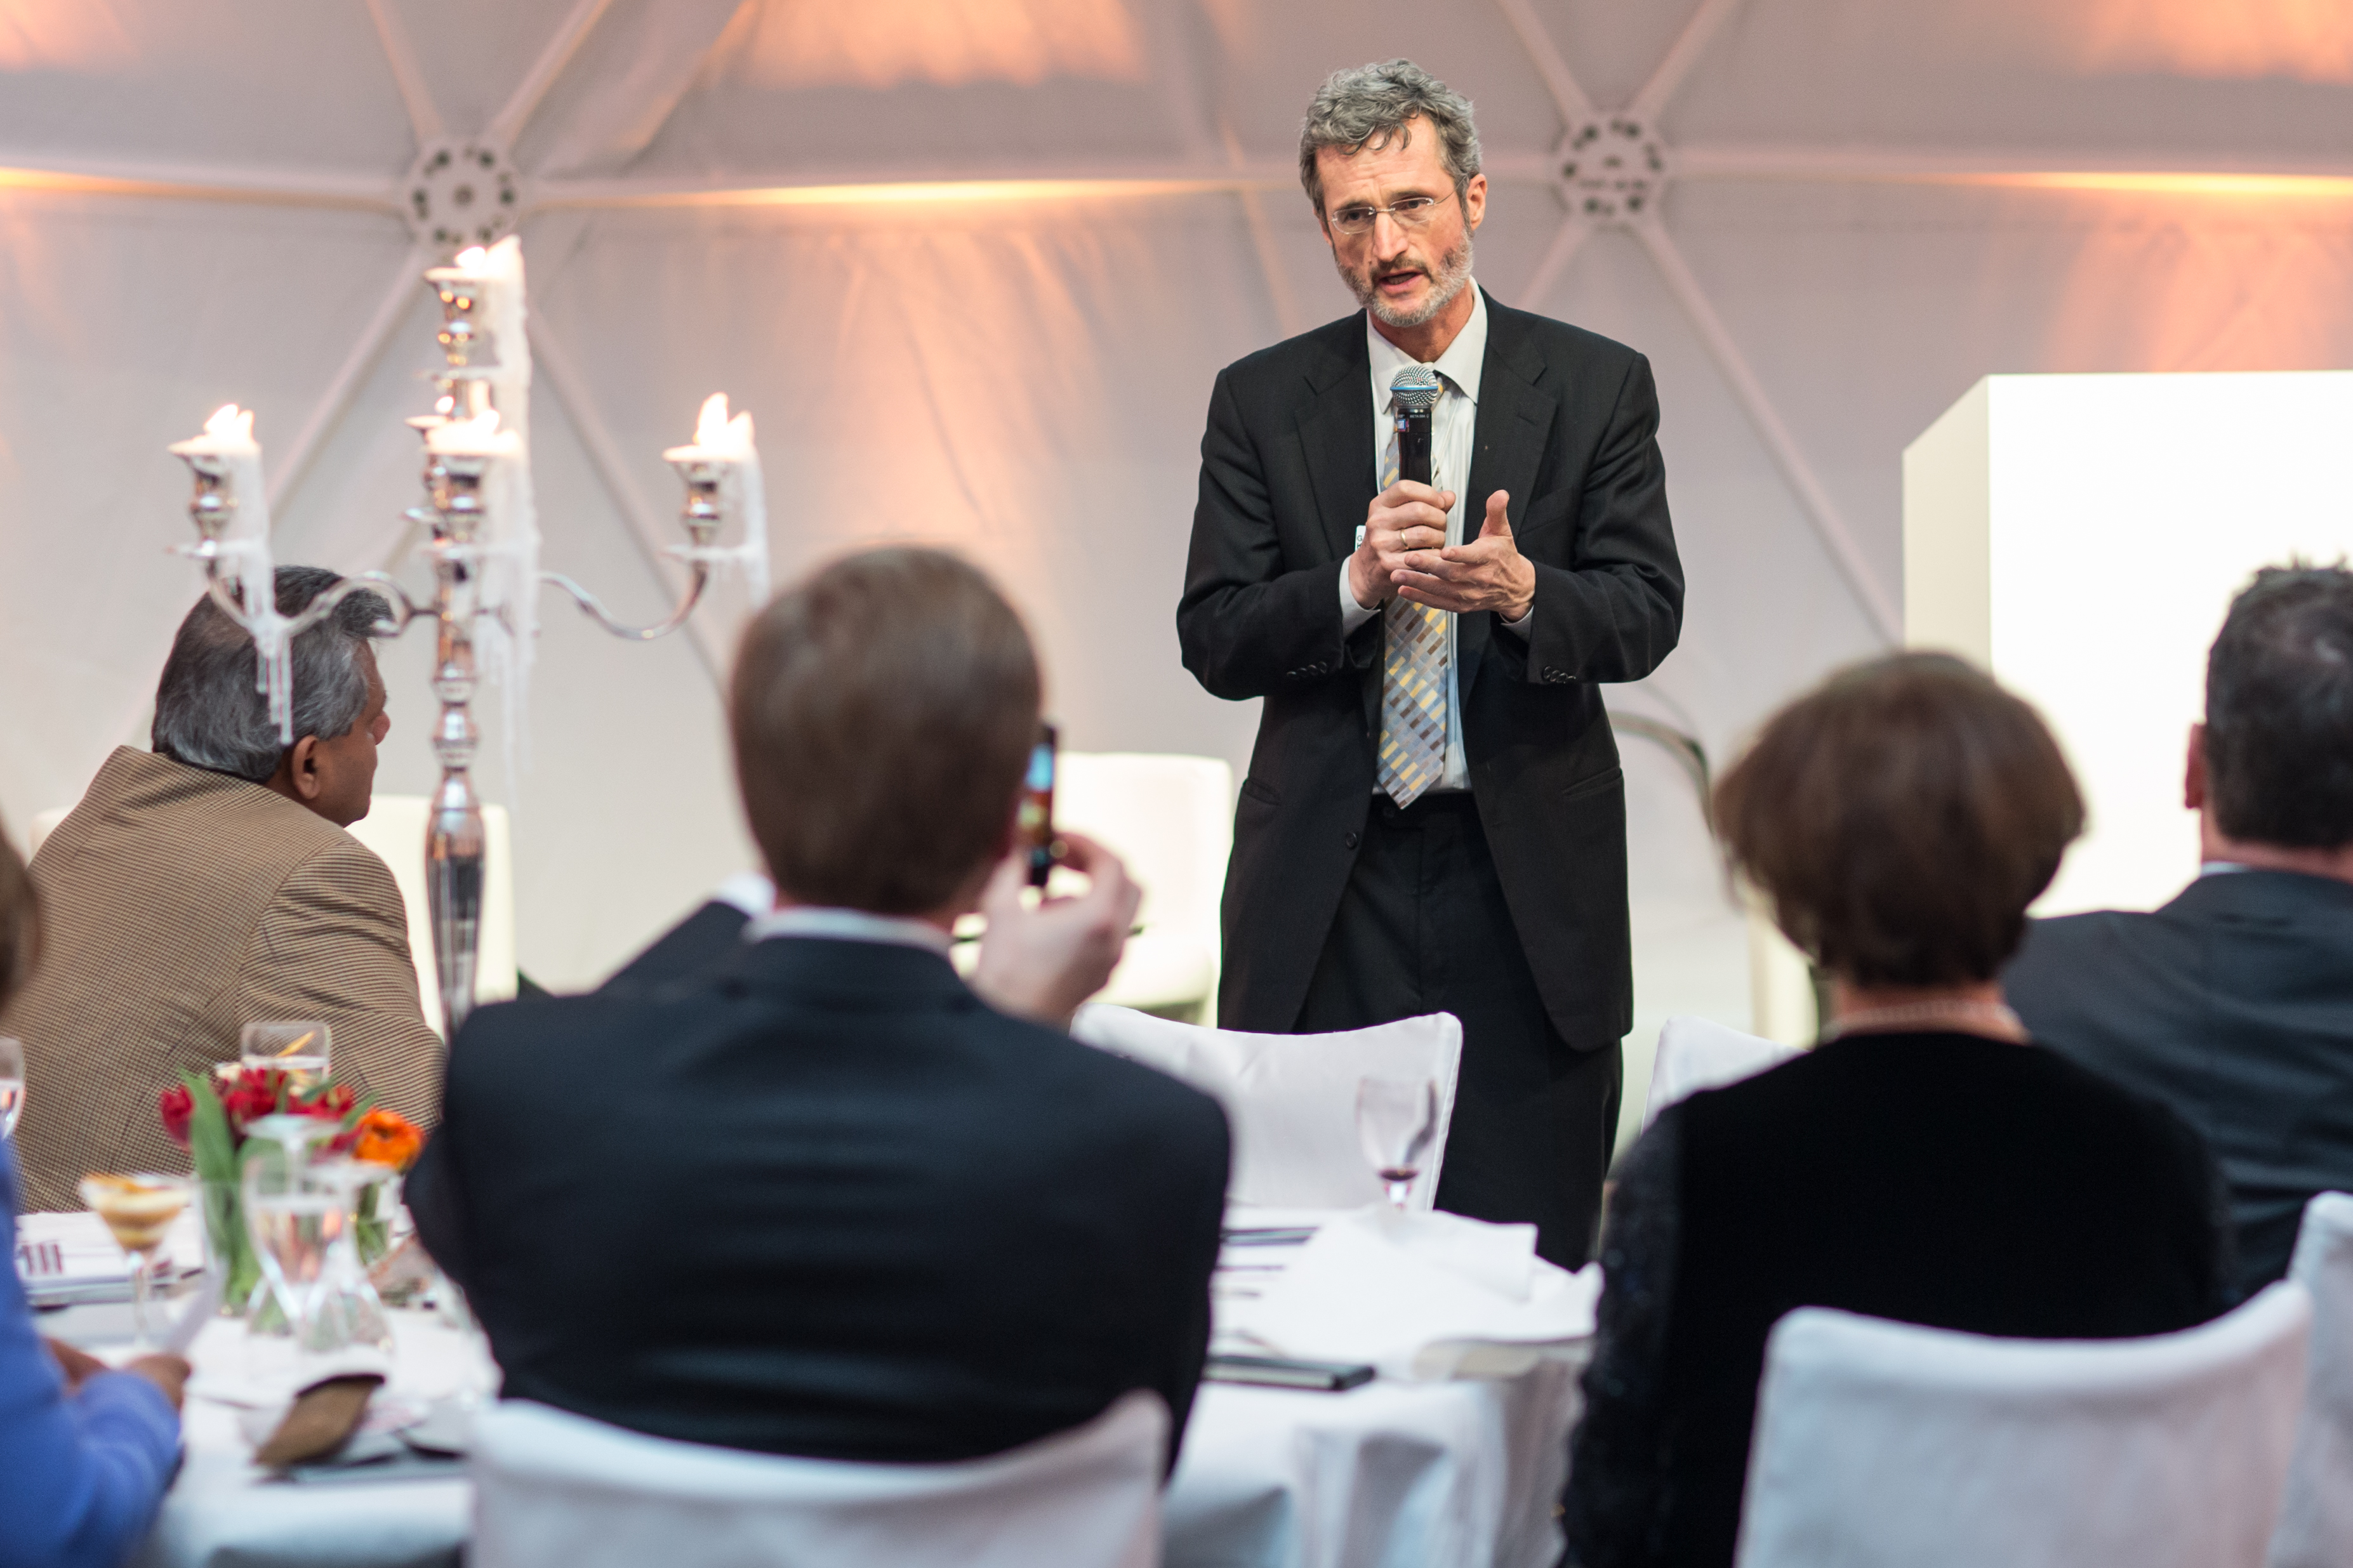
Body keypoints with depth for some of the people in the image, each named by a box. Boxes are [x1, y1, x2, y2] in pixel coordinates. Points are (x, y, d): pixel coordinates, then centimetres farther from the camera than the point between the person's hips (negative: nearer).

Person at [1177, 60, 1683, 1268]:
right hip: (1328, 882, 1)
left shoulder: (1596, 387, 3)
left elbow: (1646, 617, -3)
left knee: (1531, 1256, 1)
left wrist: (1521, 589, -25)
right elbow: (1214, 643, 0)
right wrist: (1353, 583, -19)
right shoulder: (1261, 402, 6)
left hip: (1527, 882, 0)